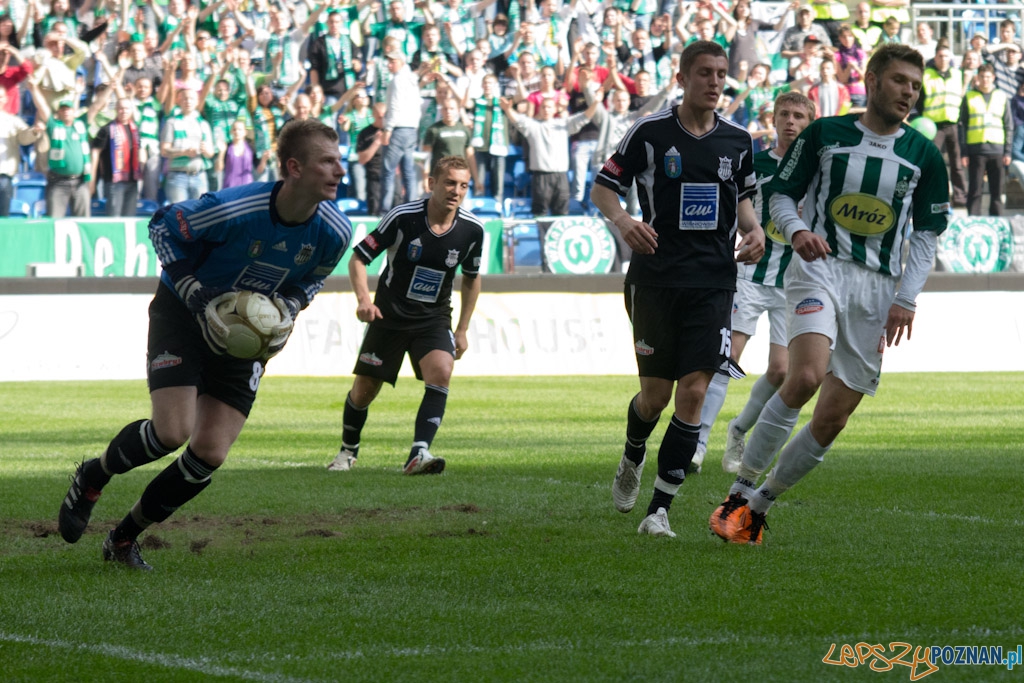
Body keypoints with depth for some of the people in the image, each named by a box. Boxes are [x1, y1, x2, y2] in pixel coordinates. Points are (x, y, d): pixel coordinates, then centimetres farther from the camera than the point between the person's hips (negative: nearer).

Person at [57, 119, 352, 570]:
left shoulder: (334, 232, -15)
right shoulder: (233, 210, -30)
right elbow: (163, 226, -12)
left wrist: (288, 306, -13)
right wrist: (195, 293, -20)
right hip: (183, 316, -5)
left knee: (209, 453, -6)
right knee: (172, 432, -20)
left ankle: (124, 540, 12)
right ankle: (91, 478, 11)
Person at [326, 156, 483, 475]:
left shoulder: (472, 229, -8)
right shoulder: (403, 217, -18)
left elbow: (472, 278, 11)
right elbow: (358, 258, -10)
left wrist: (462, 329, 11)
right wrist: (363, 298, -28)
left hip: (434, 319, 2)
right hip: (389, 316, -1)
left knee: (441, 372, -26)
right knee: (364, 389, 4)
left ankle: (418, 454, -31)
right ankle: (348, 451, 32)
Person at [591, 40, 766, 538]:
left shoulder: (737, 140, 7)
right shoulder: (649, 133, -3)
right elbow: (603, 187, 3)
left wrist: (753, 229, 2)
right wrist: (623, 220, -17)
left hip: (713, 282, 2)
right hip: (655, 277, -2)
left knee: (693, 392, -10)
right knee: (655, 394, 2)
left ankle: (660, 508, -6)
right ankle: (632, 460, 37)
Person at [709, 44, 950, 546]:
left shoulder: (924, 156, 7)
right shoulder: (824, 134, 3)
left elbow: (926, 234, 12)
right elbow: (780, 194, 10)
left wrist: (907, 298, 0)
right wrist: (796, 229, -12)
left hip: (879, 289, 3)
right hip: (819, 266, -3)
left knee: (832, 420, -2)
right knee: (806, 376, -29)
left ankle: (759, 506, 17)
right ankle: (739, 492, -18)